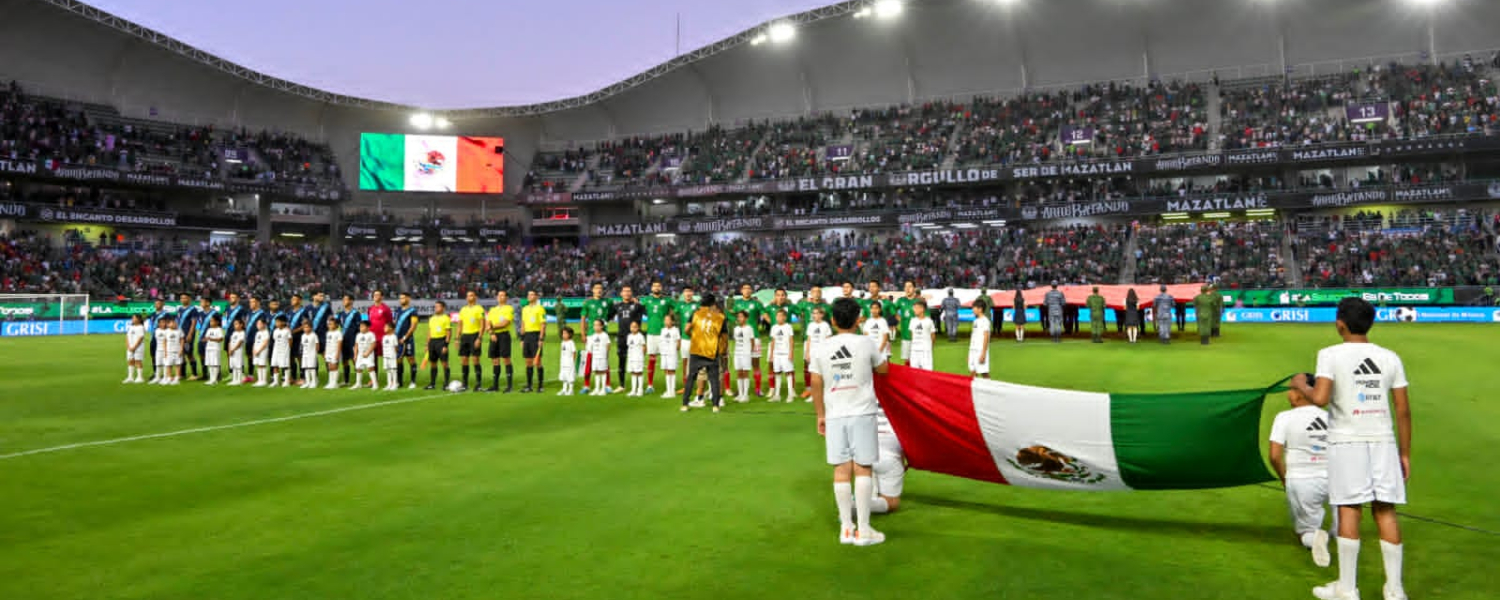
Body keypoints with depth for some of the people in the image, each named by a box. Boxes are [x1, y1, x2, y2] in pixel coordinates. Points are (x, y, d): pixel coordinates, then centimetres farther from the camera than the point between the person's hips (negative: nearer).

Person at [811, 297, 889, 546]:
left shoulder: (823, 349, 3)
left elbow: (816, 385, 6)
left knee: (841, 470, 5)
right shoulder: (865, 343, -3)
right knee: (862, 469, 0)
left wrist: (821, 415, 16)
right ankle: (863, 530, 1)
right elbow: (883, 369, 12)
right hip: (862, 413, -2)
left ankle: (846, 528, 9)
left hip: (835, 415, 3)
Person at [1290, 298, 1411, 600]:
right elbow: (1403, 410, 7)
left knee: (1349, 510, 0)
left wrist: (1301, 385, 3)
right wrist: (1405, 453, 13)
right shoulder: (1390, 358, 7)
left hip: (1347, 440, -4)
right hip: (1383, 440, 4)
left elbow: (1320, 398, -18)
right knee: (1385, 510, 7)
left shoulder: (1330, 355, -5)